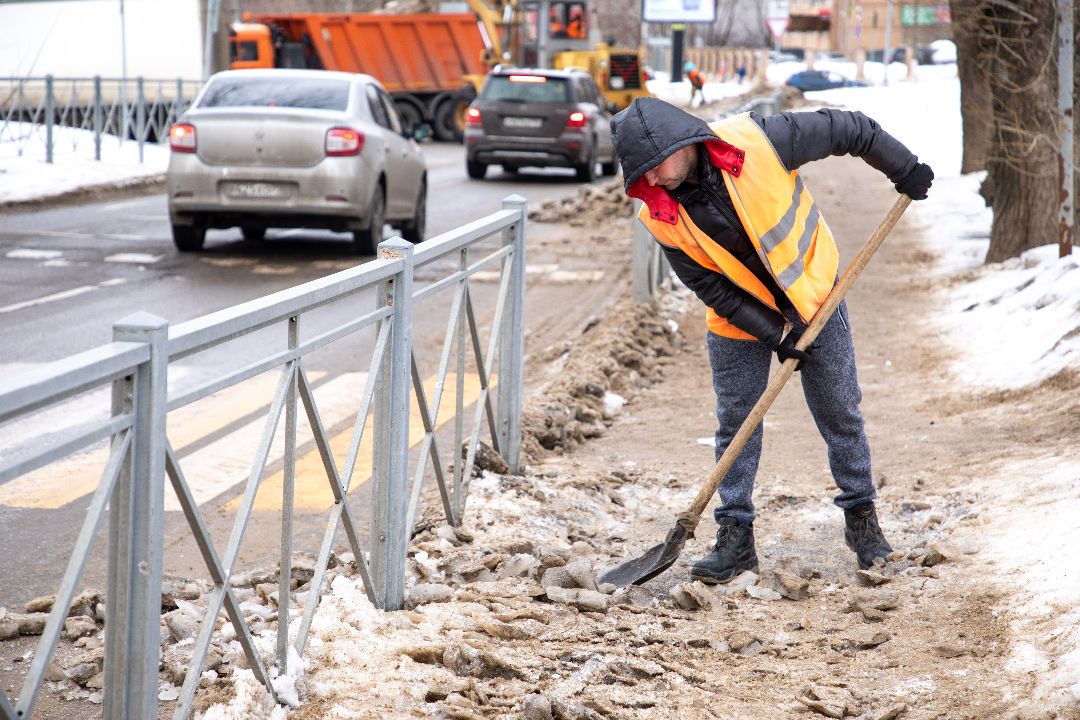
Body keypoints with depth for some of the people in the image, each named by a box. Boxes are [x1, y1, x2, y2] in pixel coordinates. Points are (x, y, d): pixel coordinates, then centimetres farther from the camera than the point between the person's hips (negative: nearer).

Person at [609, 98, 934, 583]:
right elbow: (711, 288, -13)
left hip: (815, 298, -1)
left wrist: (905, 169, -9)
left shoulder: (759, 141, -28)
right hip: (739, 321, 1)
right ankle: (735, 535, 10)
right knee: (736, 422, 1)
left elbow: (847, 130, -15)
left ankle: (861, 516, 21)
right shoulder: (660, 217, -20)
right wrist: (774, 336, -19)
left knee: (840, 412, 6)